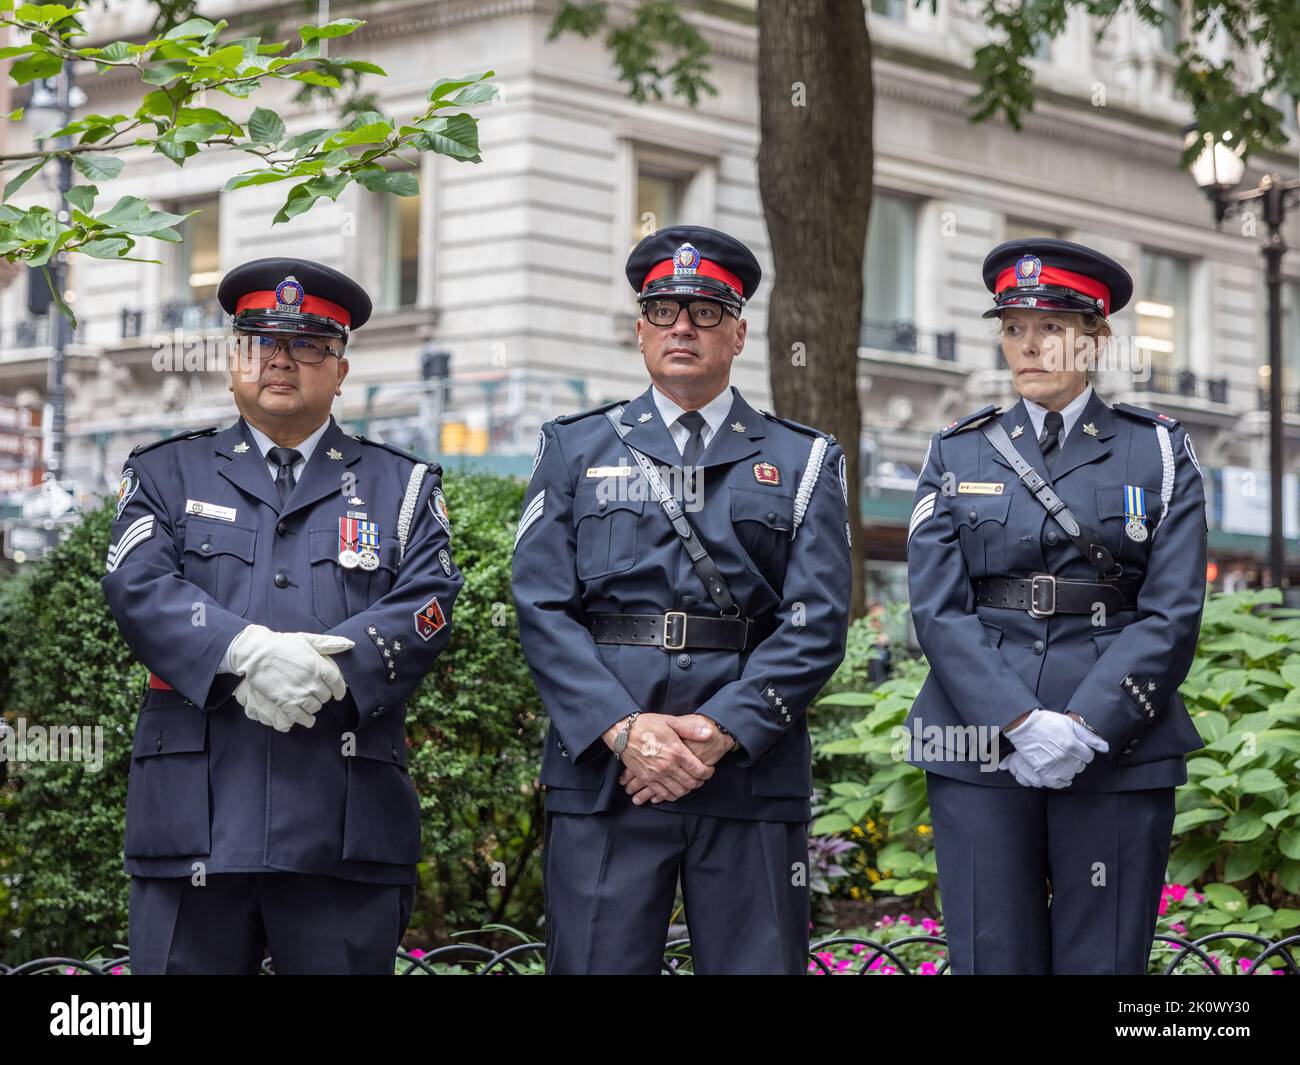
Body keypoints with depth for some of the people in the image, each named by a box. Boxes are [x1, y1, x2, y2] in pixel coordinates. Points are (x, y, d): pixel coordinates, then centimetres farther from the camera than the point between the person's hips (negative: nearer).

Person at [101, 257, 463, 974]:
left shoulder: (402, 486, 16)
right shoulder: (166, 473, 16)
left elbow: (425, 608, 1)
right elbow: (139, 586, -1)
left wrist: (326, 670, -17)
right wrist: (249, 653, -18)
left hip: (346, 823, 0)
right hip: (194, 808, 0)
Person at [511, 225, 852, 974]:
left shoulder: (805, 462, 12)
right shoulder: (575, 450, 13)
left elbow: (818, 622, 1)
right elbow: (542, 608, 3)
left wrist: (719, 732, -12)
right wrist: (624, 730, -12)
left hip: (753, 776, 0)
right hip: (602, 772, 0)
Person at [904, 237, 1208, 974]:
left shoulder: (1160, 452, 7)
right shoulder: (958, 454, 10)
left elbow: (1172, 615, -2)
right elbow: (937, 607, 0)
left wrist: (1084, 728, -14)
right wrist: (1023, 723, -14)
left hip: (1119, 747, -1)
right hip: (980, 750, 1)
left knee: (1104, 958, 0)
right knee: (993, 955, 1)